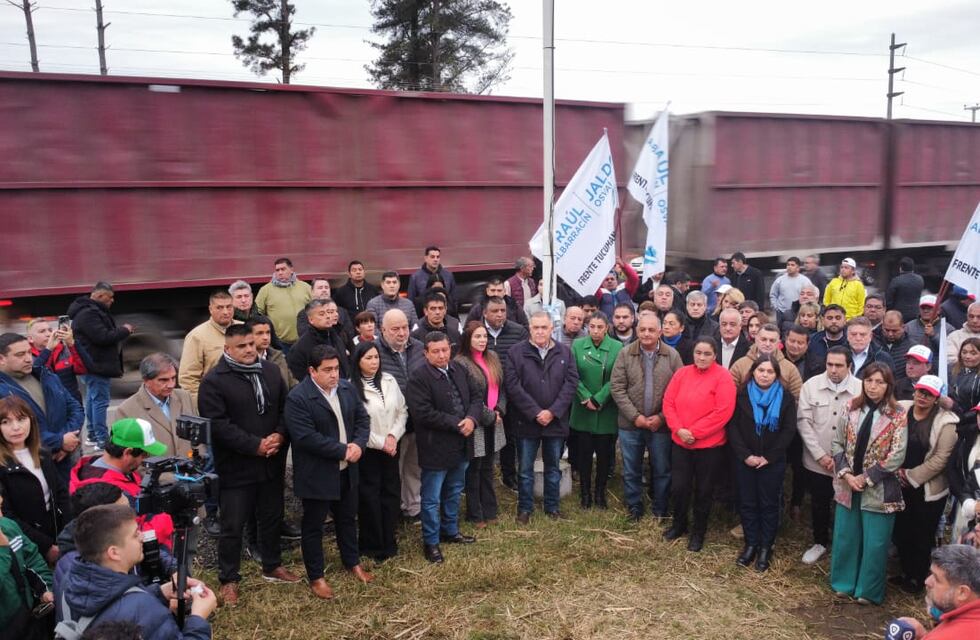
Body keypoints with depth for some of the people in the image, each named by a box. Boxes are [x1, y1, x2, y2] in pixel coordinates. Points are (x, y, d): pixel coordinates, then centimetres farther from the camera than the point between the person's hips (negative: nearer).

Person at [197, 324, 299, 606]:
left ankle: (272, 566, 38)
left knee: (272, 517, 19)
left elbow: (285, 408, 8)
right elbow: (217, 424, -18)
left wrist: (279, 436, -11)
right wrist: (255, 445, -21)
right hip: (236, 467, -5)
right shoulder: (214, 381, -12)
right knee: (233, 526, 5)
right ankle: (229, 580, 22)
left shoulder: (271, 371, 5)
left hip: (271, 463, 5)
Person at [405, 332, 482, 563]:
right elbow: (423, 414, -24)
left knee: (454, 492, 23)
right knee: (432, 499, 6)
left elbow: (476, 397, 8)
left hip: (460, 445, 7)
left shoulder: (459, 370, 5)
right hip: (435, 448, -7)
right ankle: (431, 542, 21)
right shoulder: (419, 377, -17)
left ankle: (451, 531, 41)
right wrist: (457, 424, -20)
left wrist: (471, 419, -14)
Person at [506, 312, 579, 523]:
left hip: (556, 421, 2)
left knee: (553, 467, 15)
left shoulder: (564, 352, 2)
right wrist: (535, 413, -15)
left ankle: (552, 507, 29)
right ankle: (524, 509, 22)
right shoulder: (516, 352, -6)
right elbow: (513, 386, -11)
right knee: (525, 469, 8)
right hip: (526, 421, -2)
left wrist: (553, 412, -12)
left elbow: (571, 383, -3)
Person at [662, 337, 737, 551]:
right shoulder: (682, 373, 2)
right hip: (680, 442, 4)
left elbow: (723, 412, -19)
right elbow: (668, 402, 1)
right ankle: (679, 524, 33)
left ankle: (699, 532, 29)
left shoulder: (723, 376, -12)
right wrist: (679, 429, -13)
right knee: (679, 487, 10)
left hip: (710, 445, -3)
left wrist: (694, 432, -18)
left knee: (703, 490, 11)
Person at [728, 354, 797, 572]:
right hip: (746, 461, 1)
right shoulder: (742, 395, 1)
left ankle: (766, 547, 18)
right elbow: (733, 427, -2)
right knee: (747, 503, 7)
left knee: (769, 504, 7)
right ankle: (751, 544, 20)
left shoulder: (785, 397, -2)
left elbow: (789, 430, -6)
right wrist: (745, 455, -12)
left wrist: (769, 457, -11)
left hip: (773, 462, -1)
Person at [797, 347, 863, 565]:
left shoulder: (861, 389, -11)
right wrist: (820, 455, -10)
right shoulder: (811, 385, -5)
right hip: (817, 461, 2)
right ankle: (820, 542, 36)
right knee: (819, 503, 16)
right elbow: (803, 422, -5)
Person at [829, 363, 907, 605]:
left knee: (874, 543, 5)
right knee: (845, 537, 13)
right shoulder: (852, 408, 1)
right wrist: (846, 475, -9)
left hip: (878, 489, -3)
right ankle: (844, 583, 31)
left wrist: (865, 478, -13)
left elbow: (896, 457, -13)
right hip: (847, 485, 3)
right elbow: (837, 443, 3)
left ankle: (868, 591, 23)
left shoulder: (898, 416, -9)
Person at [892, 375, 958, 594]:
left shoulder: (945, 422, -10)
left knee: (922, 536, 9)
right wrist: (897, 471, -6)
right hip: (900, 485, 4)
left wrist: (912, 476, -12)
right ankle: (907, 572, 33)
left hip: (928, 489, -3)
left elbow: (941, 458, -13)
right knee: (901, 532, 13)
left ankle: (919, 578, 28)